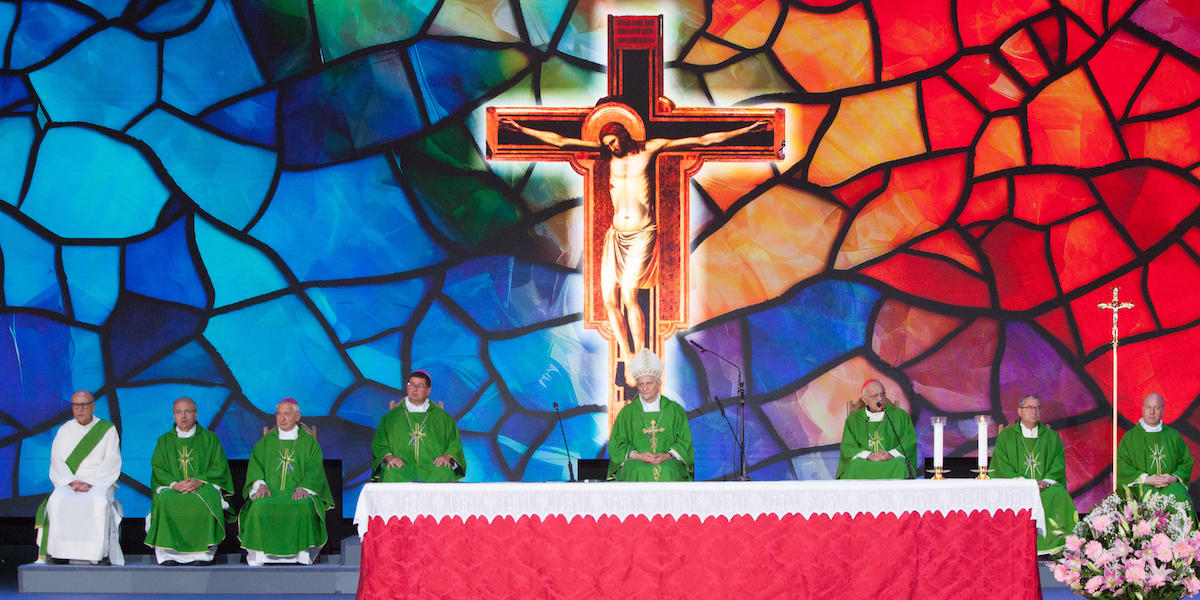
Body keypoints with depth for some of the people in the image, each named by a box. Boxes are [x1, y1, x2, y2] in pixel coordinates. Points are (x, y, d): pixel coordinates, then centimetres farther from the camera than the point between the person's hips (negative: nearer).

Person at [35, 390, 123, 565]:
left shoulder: (108, 430, 6)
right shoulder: (65, 431, 14)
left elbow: (112, 464, -3)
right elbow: (57, 462, 4)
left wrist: (90, 483, -16)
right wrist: (72, 482, -14)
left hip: (100, 482, -2)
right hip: (68, 482, 2)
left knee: (99, 502, -36)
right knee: (57, 500, -31)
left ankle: (98, 554, -34)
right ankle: (58, 553, -29)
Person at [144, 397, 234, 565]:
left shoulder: (209, 439, 14)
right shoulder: (164, 441, 18)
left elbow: (219, 468, 4)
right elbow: (158, 470, 8)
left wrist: (199, 481, -14)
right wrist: (174, 484, -13)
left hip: (203, 487, -1)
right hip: (171, 489, 1)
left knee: (207, 501, -37)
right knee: (164, 501, -34)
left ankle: (202, 554, -31)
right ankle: (168, 555, -32)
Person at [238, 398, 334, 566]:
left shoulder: (309, 442, 14)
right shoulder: (266, 441, 20)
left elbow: (315, 470, 4)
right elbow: (255, 464, 9)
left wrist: (304, 488, -15)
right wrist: (260, 484, -12)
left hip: (299, 494, -1)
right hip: (270, 493, 1)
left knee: (303, 508, -37)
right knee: (258, 507, -33)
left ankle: (302, 555, -29)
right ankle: (258, 555, -28)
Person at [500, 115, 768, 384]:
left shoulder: (650, 148, 2)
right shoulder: (607, 152, 10)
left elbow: (702, 140, 2)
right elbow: (560, 141, 8)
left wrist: (745, 130, 0)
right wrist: (522, 129, 5)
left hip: (643, 235, -4)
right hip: (617, 235, 4)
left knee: (629, 295, -18)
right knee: (610, 297, -5)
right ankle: (627, 356, 9)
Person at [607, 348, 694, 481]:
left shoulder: (675, 410, 13)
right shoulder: (627, 413, 13)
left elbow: (685, 441, 10)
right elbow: (616, 446, 10)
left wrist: (668, 455, -9)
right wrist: (637, 455, -8)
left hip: (669, 464, 0)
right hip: (636, 464, 0)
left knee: (668, 471, -34)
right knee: (639, 471, -34)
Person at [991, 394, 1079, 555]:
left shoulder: (1051, 437, 17)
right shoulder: (1006, 436, 11)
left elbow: (1058, 465, 8)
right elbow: (1001, 467, 1)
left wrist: (1046, 482, -11)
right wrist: (1021, 482, -15)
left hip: (1047, 487, 2)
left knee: (1060, 497, -31)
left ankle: (1060, 546, -27)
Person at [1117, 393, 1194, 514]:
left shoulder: (1173, 436, 18)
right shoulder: (1130, 437, 11)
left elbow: (1187, 463, 16)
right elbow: (1122, 466, 3)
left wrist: (1174, 478, -5)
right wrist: (1146, 479, -10)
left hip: (1171, 486, 2)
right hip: (1141, 486, -2)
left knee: (1180, 495, -31)